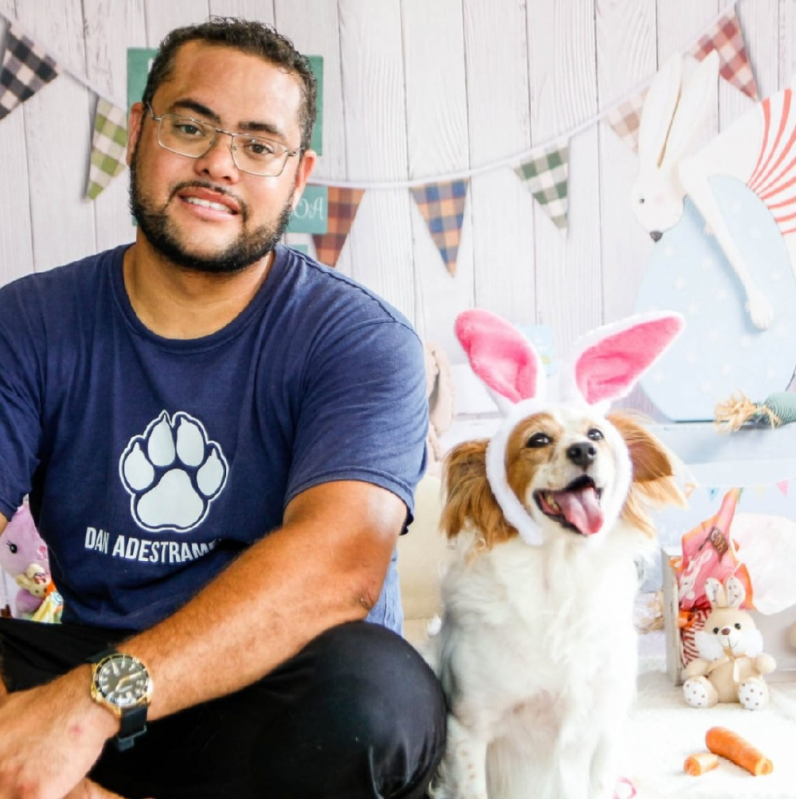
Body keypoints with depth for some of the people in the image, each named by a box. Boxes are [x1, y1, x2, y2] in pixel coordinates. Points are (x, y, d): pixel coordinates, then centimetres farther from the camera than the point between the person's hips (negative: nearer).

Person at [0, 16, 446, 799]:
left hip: (273, 692, -1)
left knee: (371, 696, -34)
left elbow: (339, 561, -26)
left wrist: (95, 702, -36)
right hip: (85, 666, 2)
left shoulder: (358, 341, -8)